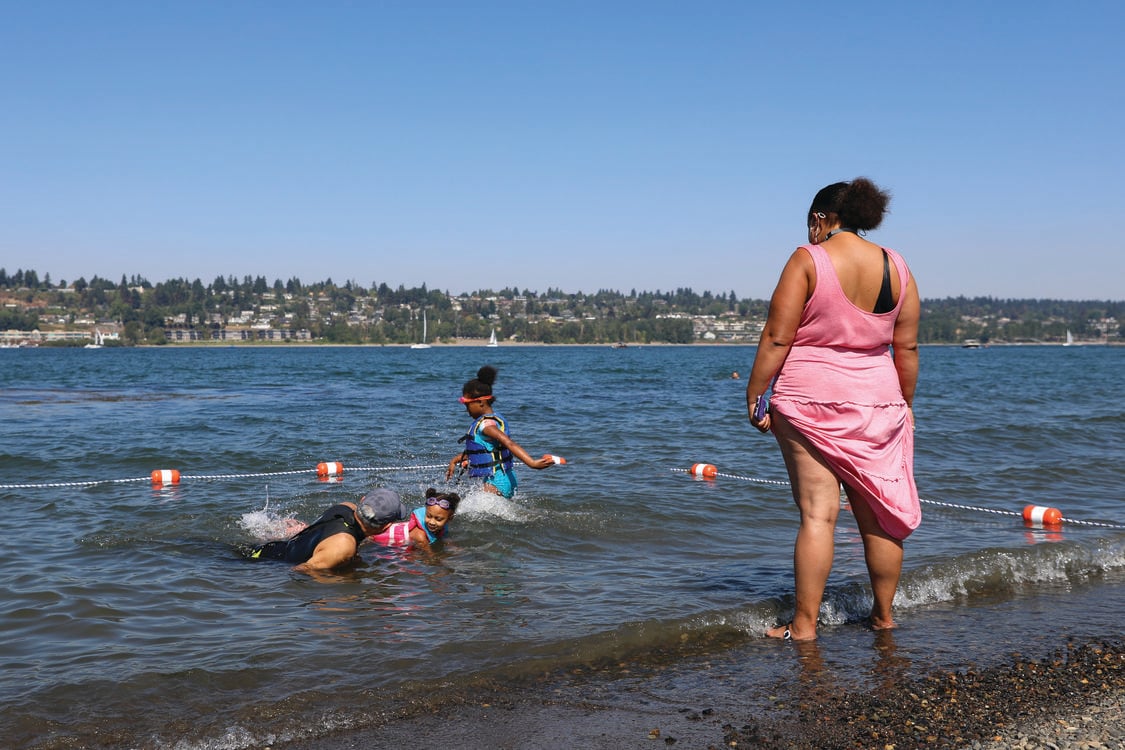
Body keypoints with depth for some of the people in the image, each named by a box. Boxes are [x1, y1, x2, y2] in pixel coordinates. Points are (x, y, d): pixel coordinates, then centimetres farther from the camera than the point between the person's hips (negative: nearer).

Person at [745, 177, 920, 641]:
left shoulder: (808, 259, -7)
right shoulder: (896, 266, 6)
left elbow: (777, 337, -11)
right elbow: (907, 347, 8)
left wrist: (755, 396, -4)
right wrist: (905, 404, 18)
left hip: (809, 400, -4)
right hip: (877, 401, 4)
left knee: (817, 514, -3)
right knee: (878, 515, 12)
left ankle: (804, 624, 1)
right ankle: (883, 615, 24)